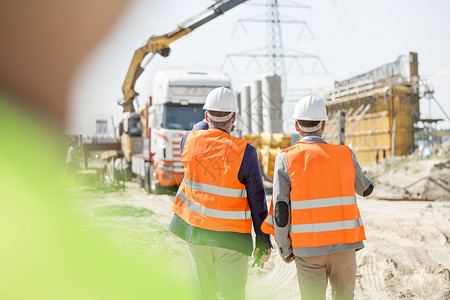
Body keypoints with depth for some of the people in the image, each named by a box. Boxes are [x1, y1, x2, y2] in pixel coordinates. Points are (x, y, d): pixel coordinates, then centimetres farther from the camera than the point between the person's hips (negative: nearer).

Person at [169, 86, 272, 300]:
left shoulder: (189, 141, -6)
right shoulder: (244, 152, -14)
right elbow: (257, 201, -10)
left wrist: (209, 122, 36)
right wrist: (263, 242, -2)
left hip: (196, 232, 4)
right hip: (231, 238, -4)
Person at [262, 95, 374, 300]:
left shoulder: (286, 160, -6)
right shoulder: (345, 155, -1)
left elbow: (280, 211, -8)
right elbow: (365, 189, 16)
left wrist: (284, 249, 3)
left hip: (307, 249, -1)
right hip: (344, 245, 1)